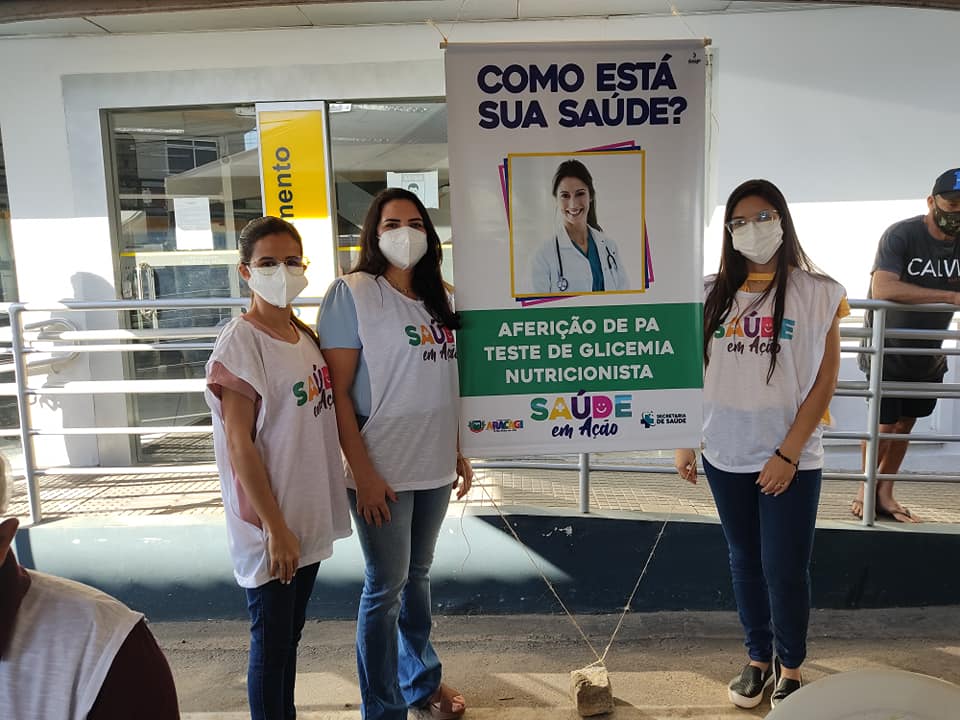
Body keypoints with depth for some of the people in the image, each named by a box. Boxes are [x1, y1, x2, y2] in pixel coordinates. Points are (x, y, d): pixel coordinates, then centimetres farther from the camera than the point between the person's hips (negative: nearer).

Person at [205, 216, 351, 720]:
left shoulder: (305, 335, 6)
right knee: (271, 640, 8)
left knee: (290, 632, 21)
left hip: (310, 517, 7)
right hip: (269, 526, -7)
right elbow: (239, 445, -17)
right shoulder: (240, 343, -15)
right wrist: (275, 527, -17)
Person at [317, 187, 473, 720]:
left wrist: (457, 454, 14)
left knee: (417, 575, 20)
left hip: (434, 466, 6)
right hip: (383, 471, -6)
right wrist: (363, 472, -16)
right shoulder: (352, 292, -10)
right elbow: (338, 391, -13)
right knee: (386, 587, 6)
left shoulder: (436, 297, 10)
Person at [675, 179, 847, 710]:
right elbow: (693, 372, 7)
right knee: (745, 562, 16)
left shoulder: (818, 293, -5)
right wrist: (683, 442, 5)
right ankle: (757, 658, 35)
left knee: (785, 569, 3)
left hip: (791, 460, -3)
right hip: (725, 457, 3)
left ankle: (791, 668, 28)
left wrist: (789, 453, -12)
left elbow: (824, 381, -6)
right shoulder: (713, 294, 4)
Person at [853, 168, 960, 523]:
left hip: (929, 354, 5)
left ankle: (885, 493, 25)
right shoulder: (901, 234, -21)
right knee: (884, 425, -1)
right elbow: (882, 289, -36)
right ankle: (866, 490, 20)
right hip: (888, 351, -5)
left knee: (906, 424, 12)